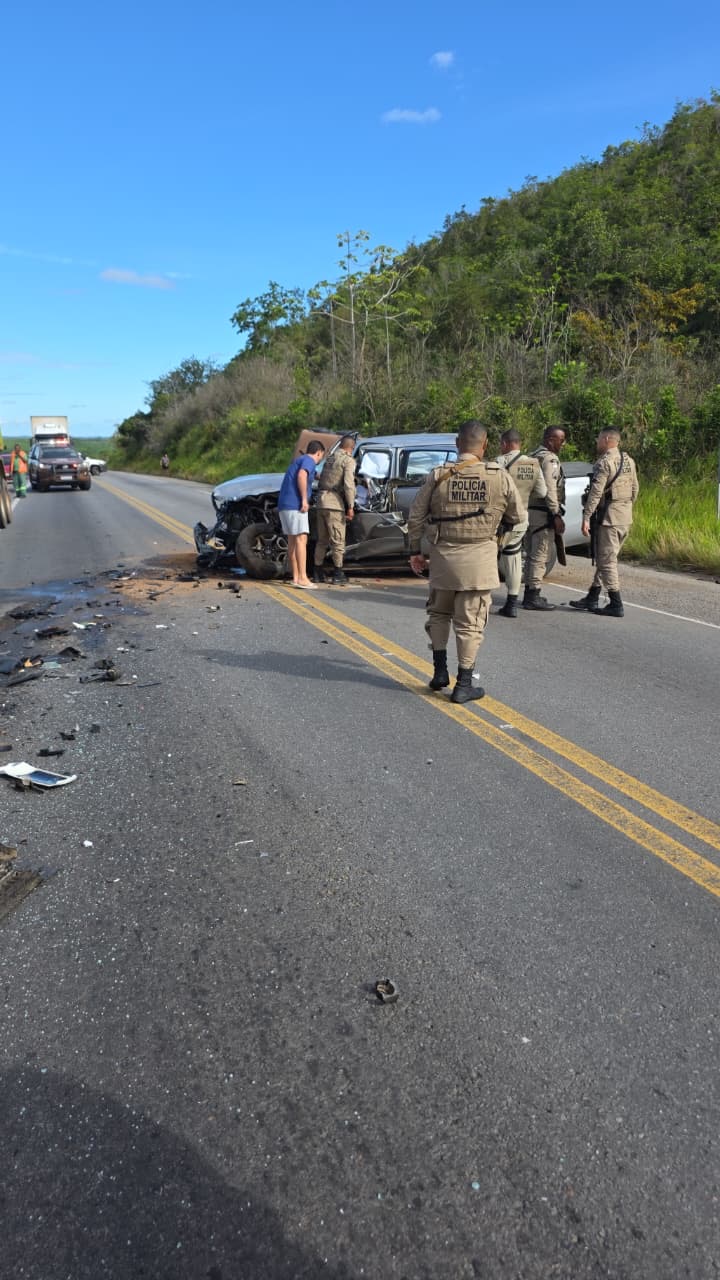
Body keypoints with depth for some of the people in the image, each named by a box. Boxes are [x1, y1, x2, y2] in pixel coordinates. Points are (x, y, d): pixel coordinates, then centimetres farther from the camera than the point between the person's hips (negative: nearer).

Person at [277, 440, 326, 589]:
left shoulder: (298, 459, 25)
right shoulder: (309, 460, -4)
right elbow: (301, 476, -22)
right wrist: (304, 500, -22)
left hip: (285, 505, 10)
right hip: (295, 504, -10)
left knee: (292, 540, 9)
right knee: (301, 539, -14)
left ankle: (295, 577, 11)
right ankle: (302, 578, -21)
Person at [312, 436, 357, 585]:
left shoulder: (329, 459, 20)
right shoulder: (348, 460, -4)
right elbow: (348, 484, -15)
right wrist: (351, 506, -14)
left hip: (321, 501, 7)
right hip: (335, 503, -7)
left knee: (322, 540, 14)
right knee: (337, 540, -2)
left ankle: (317, 573, 16)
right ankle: (338, 575, -2)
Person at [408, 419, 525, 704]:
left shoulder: (438, 475, -3)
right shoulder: (500, 477, -4)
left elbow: (416, 516, 1)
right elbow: (518, 517, 6)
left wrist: (414, 551, 12)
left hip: (443, 554, 1)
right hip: (479, 557, -1)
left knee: (439, 612, 21)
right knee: (470, 621, 5)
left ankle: (440, 670, 21)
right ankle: (463, 684, 10)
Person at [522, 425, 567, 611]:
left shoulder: (532, 456, 16)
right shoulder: (549, 458, -12)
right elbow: (549, 489, -20)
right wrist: (557, 515, -19)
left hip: (529, 510, 9)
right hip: (543, 513, -9)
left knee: (531, 554, 14)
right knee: (540, 555, -6)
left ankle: (529, 594, 20)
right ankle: (533, 597, -4)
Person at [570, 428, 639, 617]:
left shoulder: (604, 462, -14)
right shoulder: (628, 461, 12)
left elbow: (596, 492, -20)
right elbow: (635, 489, 16)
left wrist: (586, 517, -20)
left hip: (608, 517, -9)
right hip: (625, 517, 9)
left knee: (607, 561, -4)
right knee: (605, 559, 15)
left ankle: (616, 605, -3)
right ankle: (591, 598, 22)